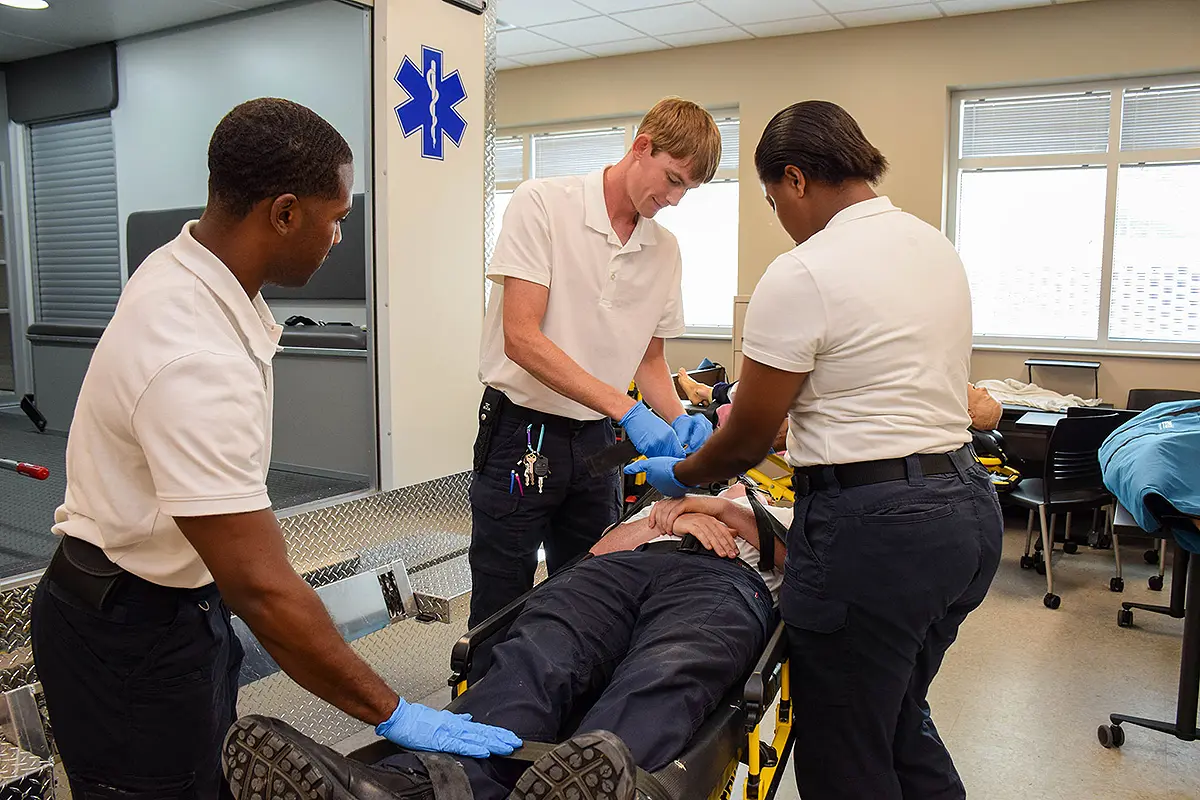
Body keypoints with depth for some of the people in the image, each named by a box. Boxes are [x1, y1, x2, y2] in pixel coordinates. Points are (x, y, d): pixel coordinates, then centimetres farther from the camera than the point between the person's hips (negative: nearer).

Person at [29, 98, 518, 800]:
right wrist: (391, 713, -25)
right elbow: (262, 588, -33)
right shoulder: (195, 360, -34)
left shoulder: (183, 270, -3)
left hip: (177, 595, 9)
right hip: (132, 635, -9)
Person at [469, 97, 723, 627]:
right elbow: (521, 339, -19)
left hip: (598, 440, 5)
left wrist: (678, 419, -5)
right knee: (500, 615, 5)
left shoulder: (666, 249, 7)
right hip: (522, 435, -5)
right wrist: (626, 408, -25)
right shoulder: (542, 204, -10)